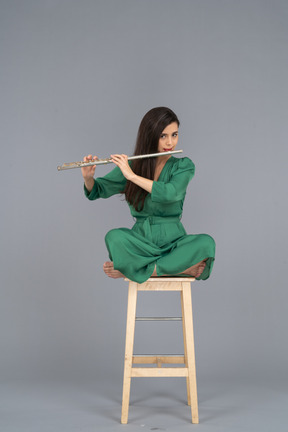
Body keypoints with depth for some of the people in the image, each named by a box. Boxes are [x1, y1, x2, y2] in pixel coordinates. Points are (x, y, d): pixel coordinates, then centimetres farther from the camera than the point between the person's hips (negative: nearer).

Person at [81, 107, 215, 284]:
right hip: (141, 240, 0)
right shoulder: (132, 165, 4)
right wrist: (88, 177, -16)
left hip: (173, 241, 0)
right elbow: (97, 191, 7)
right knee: (114, 237, -30)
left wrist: (132, 175, -24)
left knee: (206, 243, -31)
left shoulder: (184, 166, -2)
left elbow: (170, 194, -22)